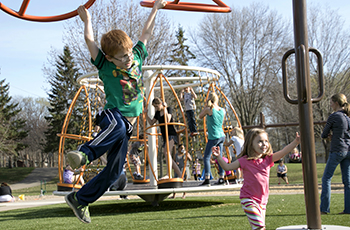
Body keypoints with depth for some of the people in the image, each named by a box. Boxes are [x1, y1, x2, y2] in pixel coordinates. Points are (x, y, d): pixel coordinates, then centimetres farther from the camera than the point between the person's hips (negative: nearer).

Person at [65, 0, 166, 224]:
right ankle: (83, 154, -53)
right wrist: (87, 19, 4)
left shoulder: (137, 57, 9)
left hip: (128, 124, 5)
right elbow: (90, 39, -10)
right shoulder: (105, 66, -4)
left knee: (114, 170, 0)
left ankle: (79, 199, 12)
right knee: (118, 127, -43)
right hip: (113, 115, -5)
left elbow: (146, 33, 18)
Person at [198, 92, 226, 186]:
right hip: (222, 136, 6)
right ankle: (221, 178, 12)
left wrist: (206, 106, 5)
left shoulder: (209, 109, -12)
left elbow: (200, 116, 5)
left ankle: (207, 178, -12)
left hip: (213, 137, -6)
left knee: (206, 157, -3)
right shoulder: (222, 110, 4)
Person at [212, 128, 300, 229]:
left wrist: (295, 142, -13)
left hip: (262, 200, 6)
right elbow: (227, 167, -5)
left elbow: (283, 152, -3)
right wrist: (218, 157, -17)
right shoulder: (244, 161, -7)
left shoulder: (268, 159, 4)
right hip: (248, 199, -6)